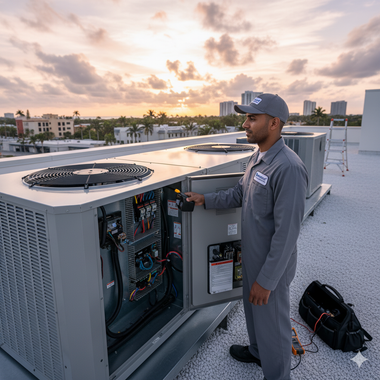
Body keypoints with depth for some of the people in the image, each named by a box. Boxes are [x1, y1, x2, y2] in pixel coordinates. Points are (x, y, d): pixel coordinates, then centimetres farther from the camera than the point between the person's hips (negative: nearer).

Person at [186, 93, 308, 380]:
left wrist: (267, 280, -22)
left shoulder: (289, 168, -29)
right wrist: (205, 200, 6)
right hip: (252, 257, 9)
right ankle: (257, 351, 56)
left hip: (273, 265, -9)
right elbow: (240, 193, 14)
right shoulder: (258, 157, 2)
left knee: (273, 322, 14)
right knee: (253, 309, 29)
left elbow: (286, 233, -28)